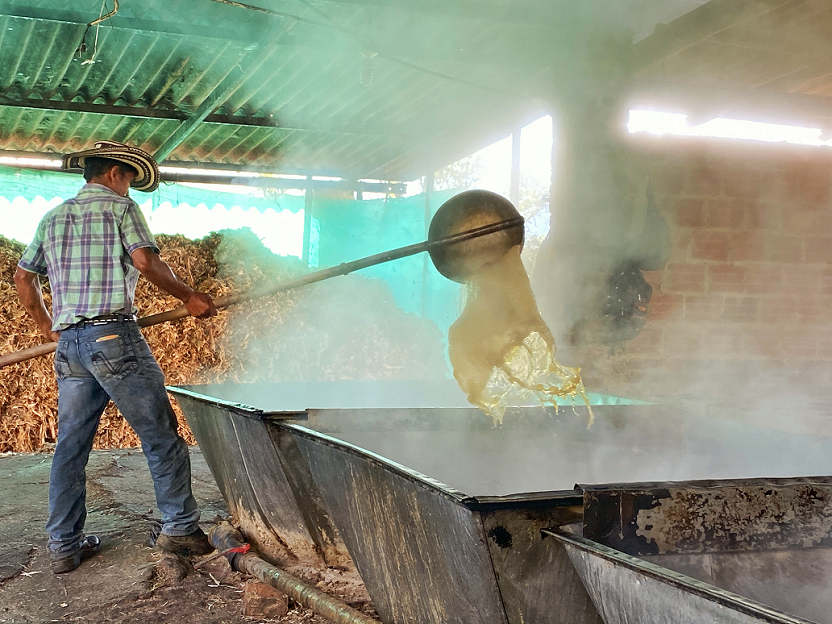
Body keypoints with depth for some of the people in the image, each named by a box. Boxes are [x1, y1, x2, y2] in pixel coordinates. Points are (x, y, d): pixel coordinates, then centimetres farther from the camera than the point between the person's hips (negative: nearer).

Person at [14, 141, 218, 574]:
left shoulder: (53, 218, 20)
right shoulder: (119, 206, 1)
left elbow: (23, 277, 24)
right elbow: (145, 261, -12)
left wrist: (48, 327, 31)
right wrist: (189, 297, -2)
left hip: (69, 344, 7)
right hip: (113, 335, -7)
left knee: (70, 445, 9)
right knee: (160, 435, 0)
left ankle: (63, 545, 12)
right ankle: (179, 528, 3)